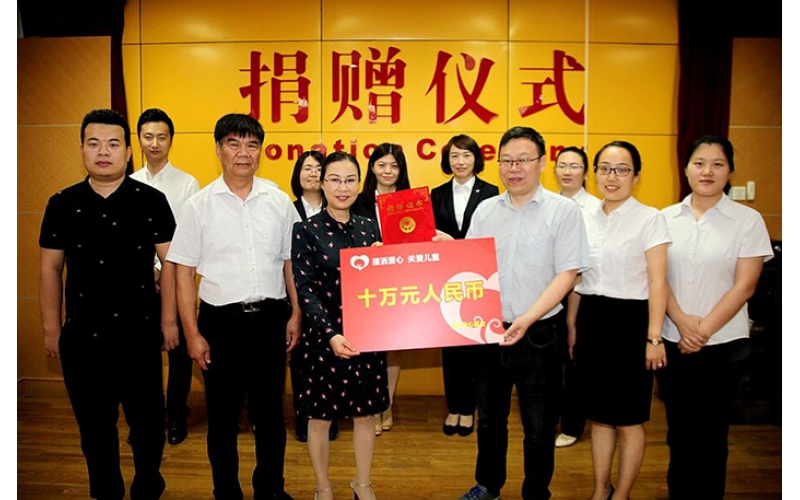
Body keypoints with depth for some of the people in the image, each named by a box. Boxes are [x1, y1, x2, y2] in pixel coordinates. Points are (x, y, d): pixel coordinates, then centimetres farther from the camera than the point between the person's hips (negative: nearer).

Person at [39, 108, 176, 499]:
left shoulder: (151, 201, -4)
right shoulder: (62, 204, 2)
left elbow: (169, 262, -3)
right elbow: (50, 269, 6)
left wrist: (168, 320, -4)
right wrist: (51, 328, 6)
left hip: (140, 330, -2)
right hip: (82, 334, 2)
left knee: (147, 420, 11)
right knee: (94, 425, 15)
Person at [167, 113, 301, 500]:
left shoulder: (279, 201, 3)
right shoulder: (199, 205, -2)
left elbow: (290, 261, 9)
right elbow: (184, 272, -2)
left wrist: (295, 315, 4)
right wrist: (192, 334, -5)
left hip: (270, 317, 2)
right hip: (221, 320, -1)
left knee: (270, 412, 15)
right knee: (223, 415, 11)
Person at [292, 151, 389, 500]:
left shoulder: (370, 227, 4)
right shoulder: (306, 230, -7)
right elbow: (305, 290, -14)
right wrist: (331, 334, -24)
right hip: (324, 337, -3)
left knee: (365, 413, 15)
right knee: (321, 416, 11)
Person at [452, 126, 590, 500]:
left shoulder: (564, 211, -7)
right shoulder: (485, 210, 6)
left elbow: (566, 275, -12)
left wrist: (527, 319, -21)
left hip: (539, 333, -4)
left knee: (538, 427, 10)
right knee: (489, 418, 19)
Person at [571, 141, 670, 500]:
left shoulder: (650, 219, -7)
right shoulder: (586, 220, 8)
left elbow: (657, 282, -10)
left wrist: (654, 337, -13)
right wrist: (573, 327, 13)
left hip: (629, 321, -5)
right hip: (591, 321, 5)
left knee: (628, 419, 7)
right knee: (599, 414, 15)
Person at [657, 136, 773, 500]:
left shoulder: (748, 220, -3)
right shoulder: (666, 218, 4)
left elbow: (744, 286, -8)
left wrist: (704, 330, -13)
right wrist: (681, 320, -13)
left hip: (722, 345, -2)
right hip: (672, 342, 2)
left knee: (709, 434, 8)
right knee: (678, 430, 12)